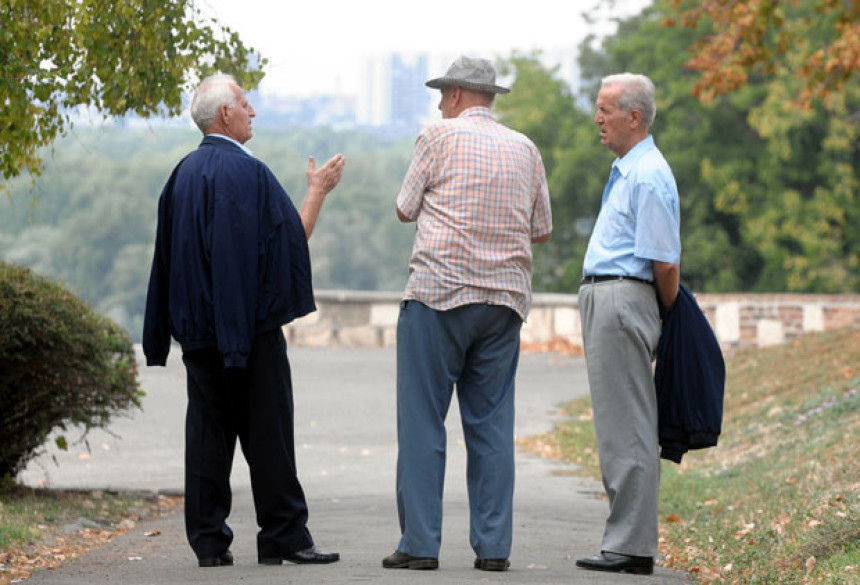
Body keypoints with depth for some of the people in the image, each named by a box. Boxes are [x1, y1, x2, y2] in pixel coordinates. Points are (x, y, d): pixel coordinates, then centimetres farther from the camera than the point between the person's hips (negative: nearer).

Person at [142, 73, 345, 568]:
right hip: (250, 321, -6)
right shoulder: (248, 172, -13)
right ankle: (283, 536, 2)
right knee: (266, 429, -1)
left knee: (207, 429, 6)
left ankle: (209, 540, 5)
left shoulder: (184, 174, 10)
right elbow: (293, 237, -12)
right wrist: (318, 191, 0)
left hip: (197, 323, 6)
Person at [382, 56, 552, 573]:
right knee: (492, 423, 6)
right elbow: (542, 229, 14)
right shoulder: (525, 149, 10)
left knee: (423, 422, -1)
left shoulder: (441, 137, -2)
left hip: (439, 295, -4)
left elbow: (405, 210, 5)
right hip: (505, 298, 4)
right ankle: (493, 546, 3)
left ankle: (420, 544, -5)